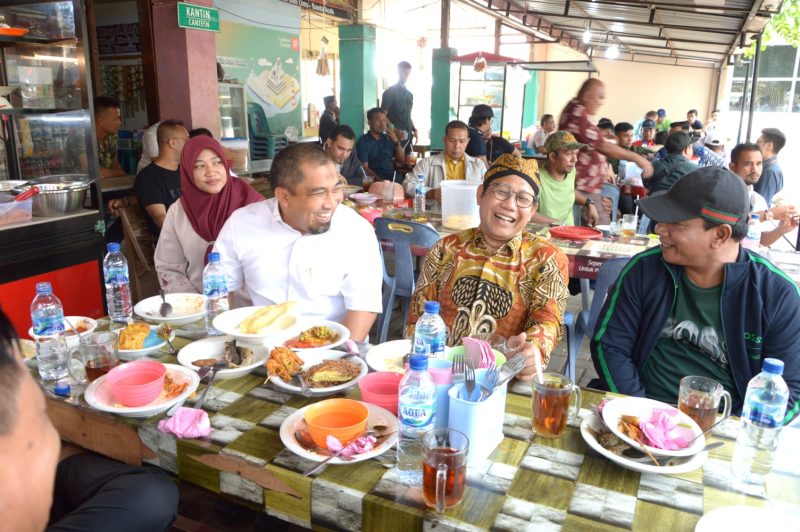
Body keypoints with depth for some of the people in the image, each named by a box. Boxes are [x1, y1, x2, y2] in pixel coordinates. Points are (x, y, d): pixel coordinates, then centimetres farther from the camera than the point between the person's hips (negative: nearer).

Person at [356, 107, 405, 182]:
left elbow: (402, 159, 15)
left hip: (392, 179, 5)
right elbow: (364, 168, -7)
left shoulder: (388, 139, 17)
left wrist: (396, 141, 1)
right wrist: (380, 180, -22)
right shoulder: (363, 141, 1)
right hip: (375, 181, -5)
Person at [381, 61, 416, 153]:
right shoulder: (390, 92, -2)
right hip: (396, 136, -7)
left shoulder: (409, 94, 18)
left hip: (408, 136, 7)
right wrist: (394, 130, -20)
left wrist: (414, 129, 8)